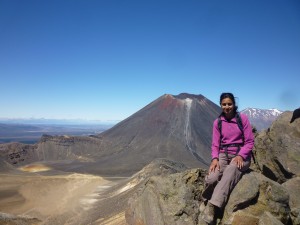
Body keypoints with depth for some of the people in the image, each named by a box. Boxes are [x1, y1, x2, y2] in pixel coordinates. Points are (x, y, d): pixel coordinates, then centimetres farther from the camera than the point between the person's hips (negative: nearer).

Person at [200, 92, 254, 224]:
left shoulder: (243, 118, -1)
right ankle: (206, 202, -2)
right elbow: (215, 144, 3)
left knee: (230, 171, -38)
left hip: (241, 155, -2)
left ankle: (212, 206, -39)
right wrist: (215, 158, -16)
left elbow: (249, 142, -2)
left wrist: (240, 156, -19)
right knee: (211, 178, -29)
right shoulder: (217, 122, 5)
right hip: (223, 155, 2)